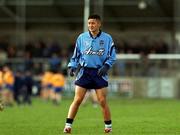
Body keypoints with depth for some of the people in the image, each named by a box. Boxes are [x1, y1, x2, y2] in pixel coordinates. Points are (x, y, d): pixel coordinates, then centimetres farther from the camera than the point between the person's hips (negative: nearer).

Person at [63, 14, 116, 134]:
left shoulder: (107, 38, 2)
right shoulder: (82, 37, 7)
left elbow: (112, 56, 4)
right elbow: (76, 55, 14)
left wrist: (106, 66, -12)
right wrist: (72, 66, 0)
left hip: (99, 72, -1)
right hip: (84, 72, 1)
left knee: (103, 101, -3)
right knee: (77, 100, -6)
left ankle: (108, 127, 10)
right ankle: (68, 125, -3)